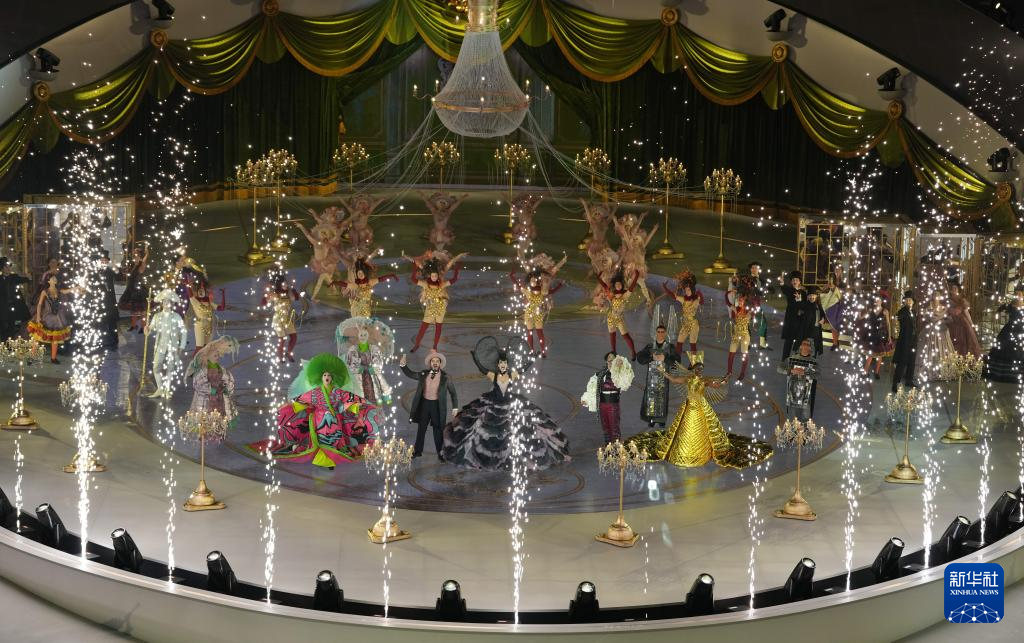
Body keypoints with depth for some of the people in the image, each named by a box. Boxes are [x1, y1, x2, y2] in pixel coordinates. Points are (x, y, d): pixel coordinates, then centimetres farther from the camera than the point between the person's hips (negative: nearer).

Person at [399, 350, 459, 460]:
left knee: (438, 430, 3)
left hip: (437, 405, -3)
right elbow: (409, 373, 13)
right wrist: (403, 365, -6)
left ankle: (440, 453, 14)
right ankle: (418, 451, 23)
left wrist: (455, 408, -1)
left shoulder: (446, 376, -4)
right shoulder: (424, 374, 3)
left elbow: (453, 392, 3)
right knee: (421, 428, 12)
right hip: (424, 403, 3)